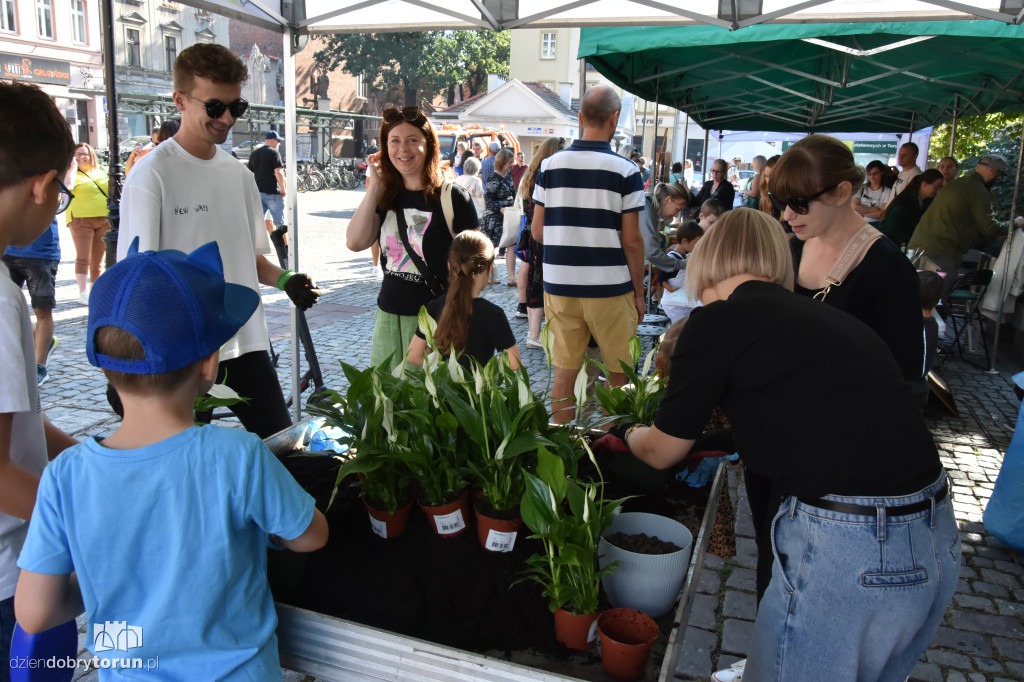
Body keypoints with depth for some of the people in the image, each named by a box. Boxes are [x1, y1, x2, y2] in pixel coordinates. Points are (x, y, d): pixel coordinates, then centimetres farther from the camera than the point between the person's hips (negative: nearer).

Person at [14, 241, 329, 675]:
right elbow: (310, 536, -12)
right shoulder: (238, 458, -28)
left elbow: (34, 614, -12)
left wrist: (114, 577, 4)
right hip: (235, 669, -2)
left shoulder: (65, 477, -19)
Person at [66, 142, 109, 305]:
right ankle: (83, 293, -5)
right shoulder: (74, 174, 1)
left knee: (98, 259, 8)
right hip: (81, 220, -5)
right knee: (83, 258, -7)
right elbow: (68, 186, -20)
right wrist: (74, 166, -9)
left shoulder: (101, 172, 17)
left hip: (104, 220, 5)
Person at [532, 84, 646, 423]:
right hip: (610, 288, -3)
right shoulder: (626, 170, -7)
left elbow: (537, 231, 5)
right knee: (619, 375, 12)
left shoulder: (551, 164, 2)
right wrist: (639, 293, 3)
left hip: (559, 286, 3)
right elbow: (631, 240, -8)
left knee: (564, 374, 11)